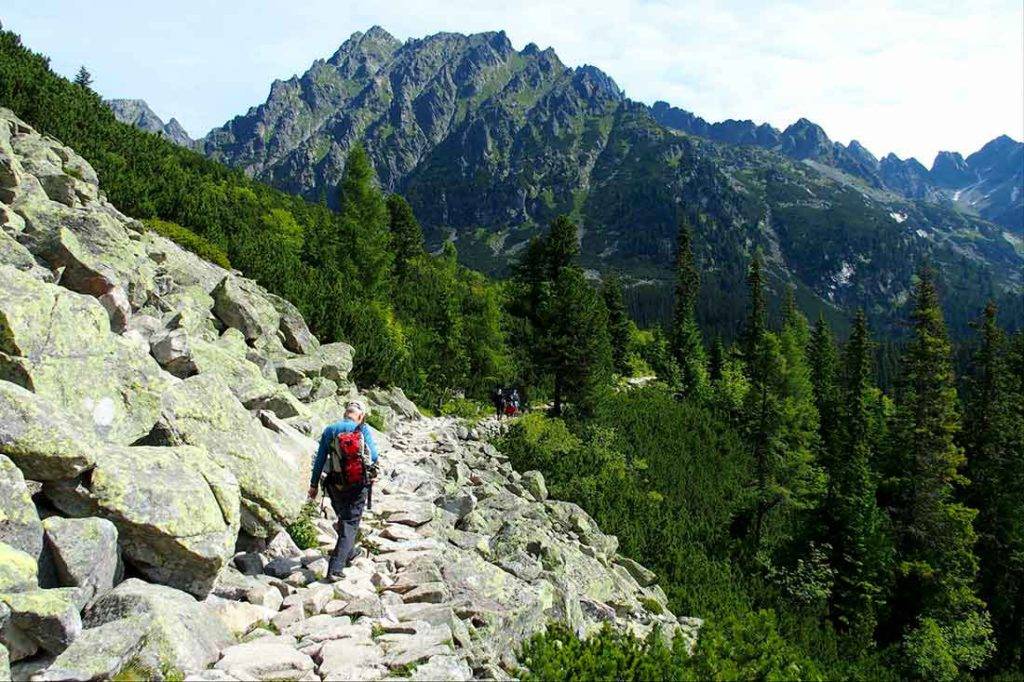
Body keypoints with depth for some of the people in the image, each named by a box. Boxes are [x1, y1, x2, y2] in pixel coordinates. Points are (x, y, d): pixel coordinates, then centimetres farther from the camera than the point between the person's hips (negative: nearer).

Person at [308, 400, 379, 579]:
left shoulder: (329, 430, 5)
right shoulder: (363, 429, -4)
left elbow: (320, 459, 5)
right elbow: (374, 456, -11)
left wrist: (314, 484, 12)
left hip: (335, 483, 4)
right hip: (358, 484, -3)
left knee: (343, 519, 25)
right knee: (350, 523, 0)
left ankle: (349, 553, 43)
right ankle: (335, 568, -10)